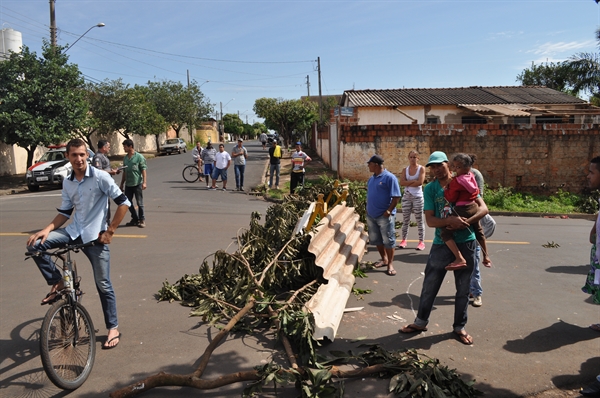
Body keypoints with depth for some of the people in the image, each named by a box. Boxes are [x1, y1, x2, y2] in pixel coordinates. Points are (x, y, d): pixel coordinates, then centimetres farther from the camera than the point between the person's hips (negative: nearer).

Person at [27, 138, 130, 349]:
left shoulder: (100, 177, -12)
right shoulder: (67, 182, 6)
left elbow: (123, 203, -14)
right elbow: (65, 212, 11)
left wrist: (109, 231, -13)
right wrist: (47, 229, -6)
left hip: (95, 237, -5)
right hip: (74, 232, 5)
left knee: (103, 284, 0)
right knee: (35, 245, -13)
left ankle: (113, 329, 15)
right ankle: (58, 283, 7)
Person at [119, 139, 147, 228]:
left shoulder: (139, 157, -6)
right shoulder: (125, 158, 13)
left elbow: (143, 170, -9)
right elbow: (124, 172, 18)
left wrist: (144, 182, -17)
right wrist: (122, 183, 18)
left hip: (137, 183, -6)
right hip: (128, 184, 7)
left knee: (140, 203, -1)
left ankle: (142, 220, 9)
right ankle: (135, 219, 22)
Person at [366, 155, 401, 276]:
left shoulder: (389, 177, -13)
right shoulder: (371, 178, 11)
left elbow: (396, 197, -15)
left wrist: (389, 211, -19)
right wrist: (368, 209, 11)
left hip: (384, 216, -8)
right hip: (371, 215, 8)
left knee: (388, 240, 0)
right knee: (376, 239, 15)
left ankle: (390, 264, 9)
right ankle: (384, 259, 31)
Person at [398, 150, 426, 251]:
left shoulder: (421, 168, -3)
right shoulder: (405, 170, 6)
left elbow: (420, 182, -18)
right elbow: (402, 182, -9)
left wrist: (408, 183, -10)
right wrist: (414, 181, -16)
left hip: (418, 197, -3)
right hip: (406, 196, 3)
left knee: (419, 220, 2)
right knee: (405, 220, 6)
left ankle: (421, 242, 6)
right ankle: (404, 240, 14)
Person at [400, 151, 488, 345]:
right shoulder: (429, 189, -3)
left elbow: (483, 208, -7)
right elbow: (430, 220, -10)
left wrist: (464, 223, -22)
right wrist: (450, 221, -28)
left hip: (465, 242, 0)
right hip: (441, 244, 1)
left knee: (463, 288, 11)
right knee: (429, 285, 10)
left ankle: (459, 327, 27)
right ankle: (421, 322, 27)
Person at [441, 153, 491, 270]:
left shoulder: (456, 181, -17)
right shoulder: (471, 176, 7)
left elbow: (451, 198, -14)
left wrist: (446, 190, 0)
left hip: (462, 209, -9)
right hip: (474, 207, 9)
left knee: (446, 233, -12)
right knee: (478, 231, 28)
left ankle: (460, 259, -24)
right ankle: (486, 257, 44)